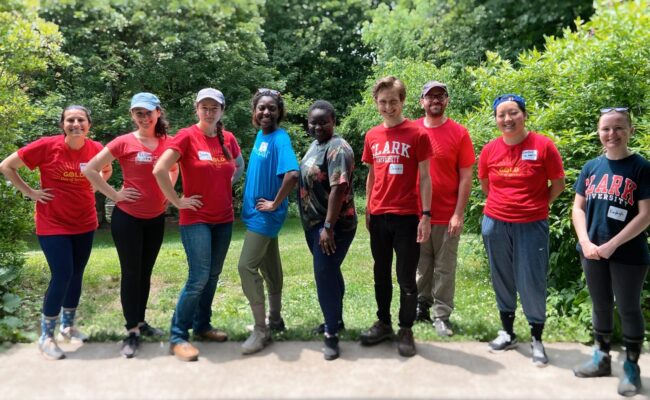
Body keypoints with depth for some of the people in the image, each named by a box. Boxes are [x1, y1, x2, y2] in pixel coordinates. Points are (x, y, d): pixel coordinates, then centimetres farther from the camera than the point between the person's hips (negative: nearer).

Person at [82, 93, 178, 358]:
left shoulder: (167, 143, 1)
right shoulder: (124, 142, -10)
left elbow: (174, 170, 21)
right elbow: (89, 169, -9)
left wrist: (167, 192, 6)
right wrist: (114, 195, -11)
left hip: (156, 218, 4)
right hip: (127, 217, -4)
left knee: (145, 272, 15)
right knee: (130, 273, 3)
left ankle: (141, 322, 29)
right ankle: (131, 331, 13)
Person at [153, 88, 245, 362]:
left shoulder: (228, 139, 5)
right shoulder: (187, 136, -11)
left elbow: (240, 167, 24)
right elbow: (159, 170, -18)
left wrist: (225, 185, 10)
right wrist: (177, 201, -14)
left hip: (224, 219, 6)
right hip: (196, 219, -6)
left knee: (213, 275, 12)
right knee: (199, 278, -10)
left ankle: (202, 326, 27)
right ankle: (178, 336, 3)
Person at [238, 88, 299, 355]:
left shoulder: (280, 139, -17)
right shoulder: (260, 135, 10)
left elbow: (292, 174, -32)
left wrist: (275, 204, -22)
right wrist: (249, 202, 13)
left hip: (265, 215, -9)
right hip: (257, 212, 9)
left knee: (247, 267, -12)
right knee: (269, 267, 16)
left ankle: (261, 330, -2)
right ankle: (274, 320, 30)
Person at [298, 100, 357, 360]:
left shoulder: (337, 149, -17)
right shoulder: (315, 145, 12)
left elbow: (338, 189, -25)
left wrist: (328, 227, -29)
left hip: (333, 225, -9)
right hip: (314, 223, 9)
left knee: (325, 275, -8)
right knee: (328, 272, 19)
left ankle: (332, 335, 2)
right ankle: (335, 320, 34)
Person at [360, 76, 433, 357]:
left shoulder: (417, 134, -5)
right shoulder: (372, 136, 8)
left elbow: (424, 177, -5)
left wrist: (426, 215, -11)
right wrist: (367, 211, 14)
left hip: (407, 216, -4)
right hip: (378, 217, 4)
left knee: (406, 278, 3)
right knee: (381, 275, 14)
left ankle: (406, 331, 18)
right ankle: (383, 323, 29)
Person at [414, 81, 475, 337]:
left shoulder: (459, 133, -3)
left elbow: (466, 177, -4)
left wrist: (459, 214, -9)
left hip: (447, 216, -2)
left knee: (444, 268, 6)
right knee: (422, 265, 13)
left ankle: (442, 316, 16)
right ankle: (421, 307, 28)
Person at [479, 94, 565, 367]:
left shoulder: (543, 146, -9)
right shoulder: (490, 150, 0)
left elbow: (558, 185, 1)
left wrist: (536, 206, 4)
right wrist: (503, 204, 10)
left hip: (532, 226, -3)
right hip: (495, 223, 3)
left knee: (532, 282, 0)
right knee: (502, 279, 14)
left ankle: (537, 339, 19)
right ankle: (507, 333, 31)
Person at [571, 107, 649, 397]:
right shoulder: (591, 167, 5)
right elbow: (578, 207, 6)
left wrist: (612, 244, -16)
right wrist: (585, 241, -8)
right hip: (592, 251, 4)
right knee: (601, 305, 16)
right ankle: (601, 358, 32)